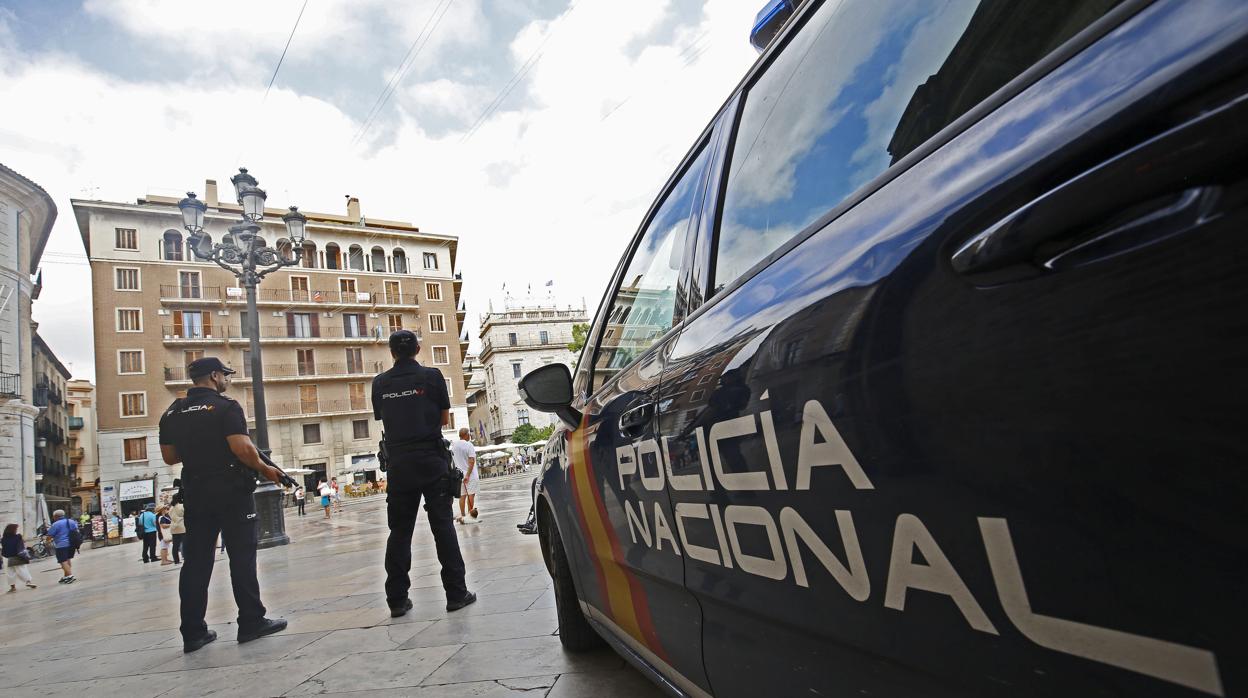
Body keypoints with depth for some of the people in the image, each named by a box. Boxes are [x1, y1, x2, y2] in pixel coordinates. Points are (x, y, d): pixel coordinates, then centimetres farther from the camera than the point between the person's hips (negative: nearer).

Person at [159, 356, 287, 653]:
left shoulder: (172, 413, 9)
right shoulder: (226, 407, -11)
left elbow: (169, 456, 14)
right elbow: (242, 448, -21)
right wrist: (264, 469, -7)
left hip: (194, 493, 6)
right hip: (232, 492, -6)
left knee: (196, 561, 10)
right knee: (242, 556, 1)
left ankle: (193, 632, 13)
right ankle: (251, 622, 5)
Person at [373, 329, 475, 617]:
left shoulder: (379, 383, 5)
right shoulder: (431, 376, -3)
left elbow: (384, 422, 13)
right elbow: (445, 419, 5)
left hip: (398, 463, 3)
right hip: (431, 461, -2)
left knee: (399, 531, 9)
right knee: (443, 526, 2)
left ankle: (397, 599, 12)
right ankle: (456, 593, 3)